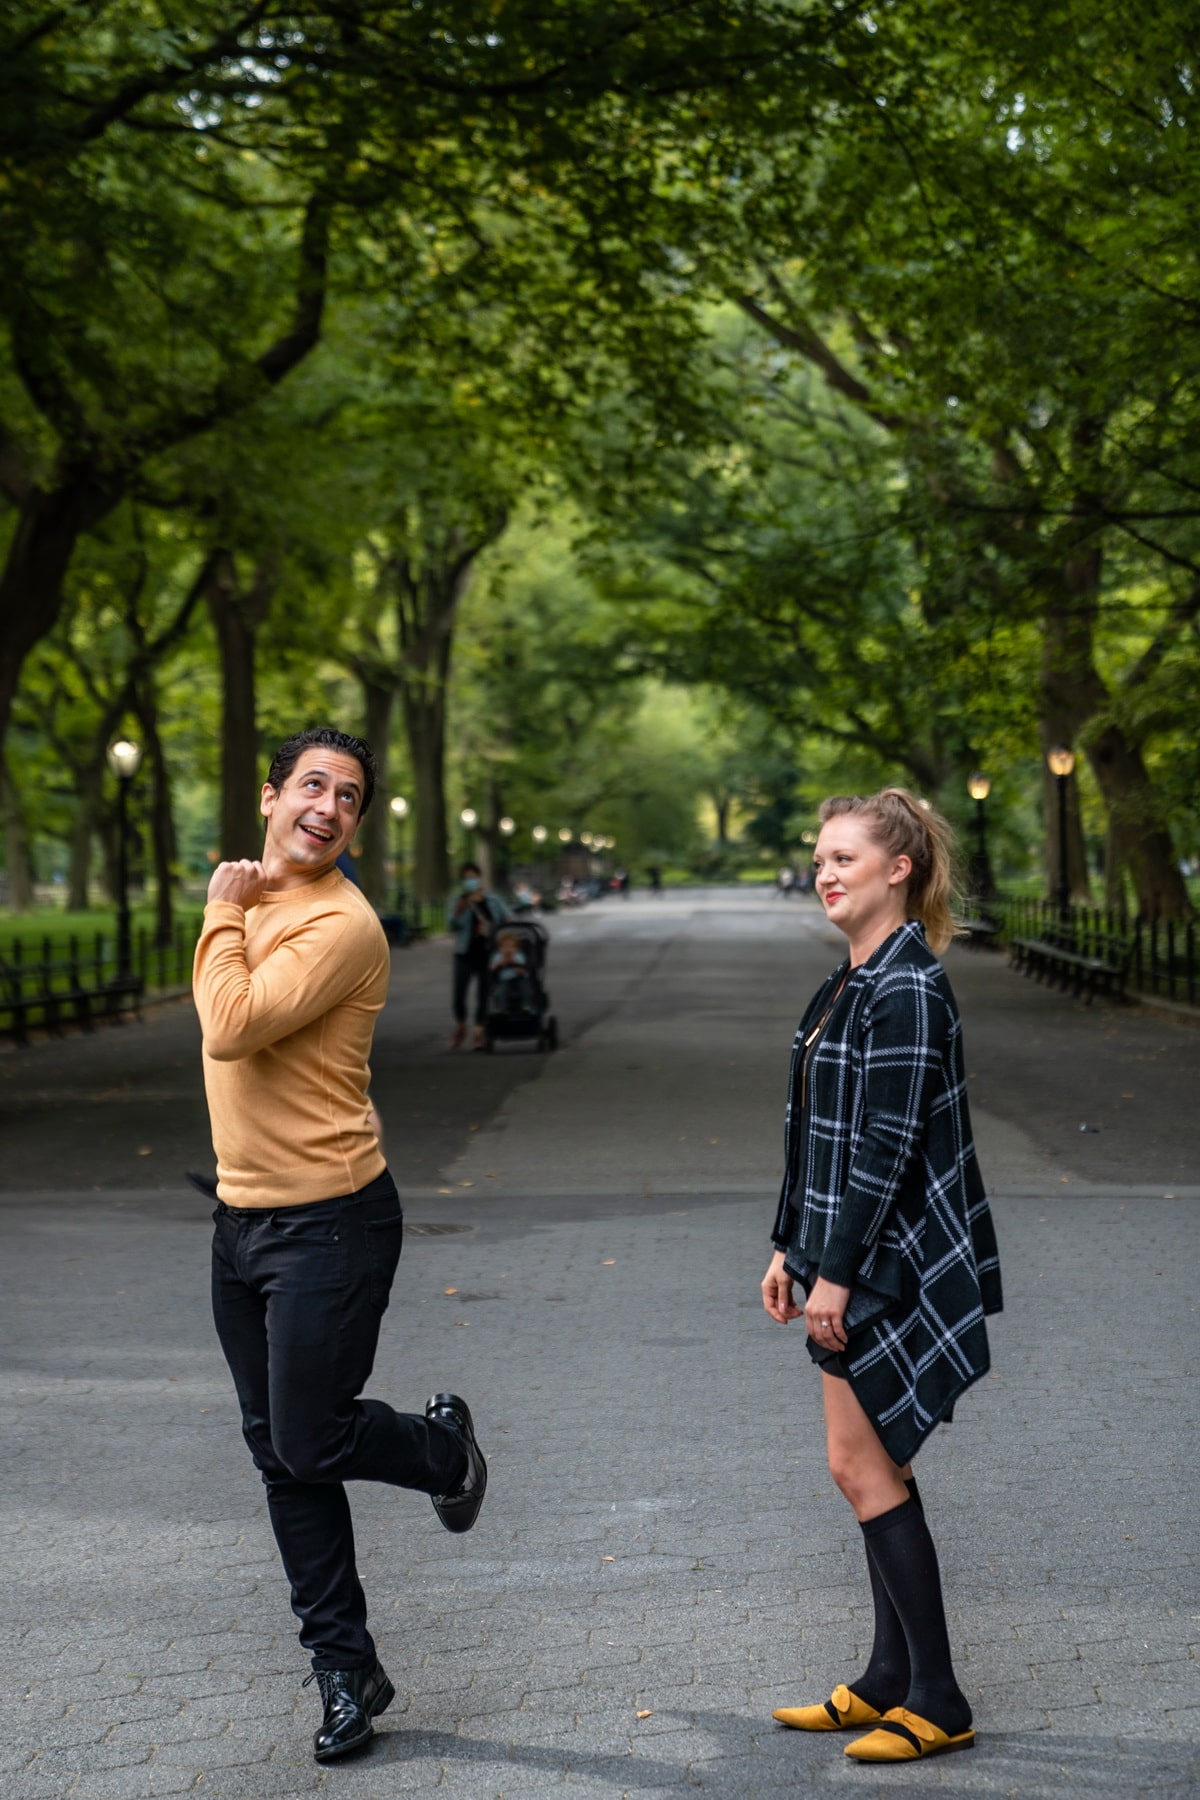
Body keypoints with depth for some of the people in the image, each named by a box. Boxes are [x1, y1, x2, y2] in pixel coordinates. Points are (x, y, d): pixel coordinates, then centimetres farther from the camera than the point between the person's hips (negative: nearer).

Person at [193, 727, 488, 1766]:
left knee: (309, 1442, -2)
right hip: (242, 1216, 8)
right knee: (280, 1455, 11)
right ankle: (347, 1668, 24)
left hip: (329, 1222, -8)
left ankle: (443, 1448, 30)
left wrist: (224, 914, -16)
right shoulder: (250, 903, 9)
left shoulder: (341, 924, -18)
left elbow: (232, 1028, -27)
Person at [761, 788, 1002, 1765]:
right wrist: (792, 1246, 17)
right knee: (879, 1468, 14)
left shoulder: (907, 989, -17)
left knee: (864, 1466, -4)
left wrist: (835, 1271, -20)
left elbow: (886, 1143, -21)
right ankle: (892, 1681, 25)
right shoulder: (853, 982, 13)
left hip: (891, 1263, -10)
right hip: (855, 1261, 10)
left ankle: (937, 1704, 7)